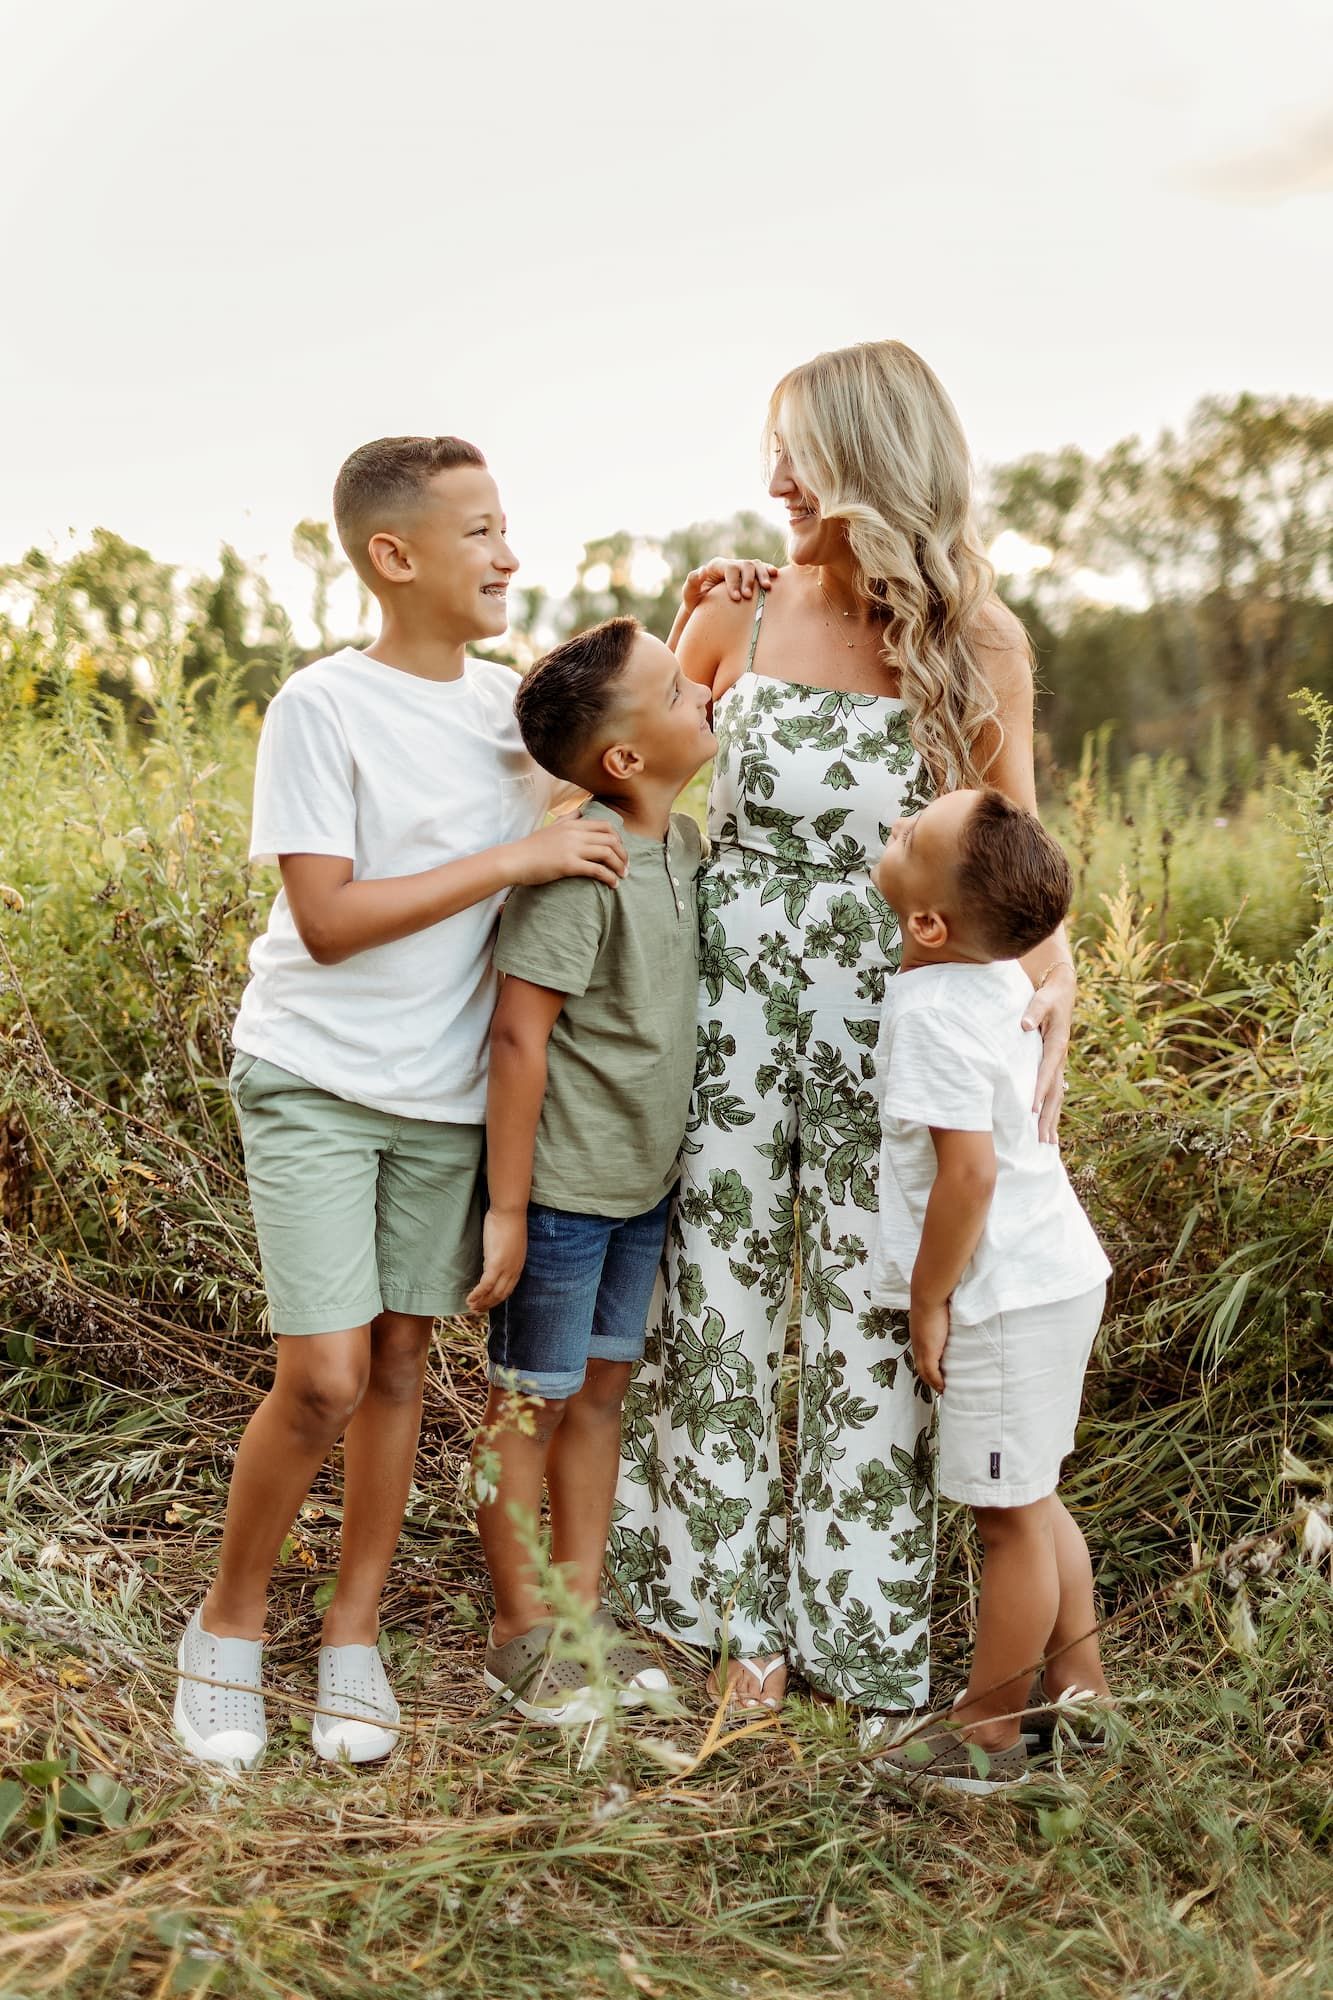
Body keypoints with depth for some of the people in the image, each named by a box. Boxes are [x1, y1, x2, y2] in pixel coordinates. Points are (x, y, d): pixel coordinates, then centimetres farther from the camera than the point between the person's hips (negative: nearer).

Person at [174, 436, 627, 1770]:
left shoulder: (504, 702, 5)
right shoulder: (322, 708, -13)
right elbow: (327, 919, -18)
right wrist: (511, 859, -20)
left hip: (446, 1093, 5)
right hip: (314, 1082, -5)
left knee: (400, 1364, 9)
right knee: (323, 1376, -10)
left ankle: (354, 1638, 24)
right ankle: (228, 1623, 14)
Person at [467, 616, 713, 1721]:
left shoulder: (683, 841, 3)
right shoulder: (580, 864, -23)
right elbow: (518, 1036, -22)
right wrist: (507, 1208, -20)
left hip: (643, 1183, 8)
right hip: (563, 1188, -8)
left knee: (602, 1387, 17)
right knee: (531, 1402, 7)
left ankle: (584, 1607, 30)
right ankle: (521, 1633, 22)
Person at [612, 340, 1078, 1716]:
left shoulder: (980, 645, -3)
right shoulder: (739, 615, 1)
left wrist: (1053, 975, -16)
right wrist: (691, 634, -1)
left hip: (884, 1008, -1)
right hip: (730, 985, 2)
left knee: (874, 1304, 5)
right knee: (722, 1285, 8)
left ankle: (855, 1618, 24)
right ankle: (742, 1612, 26)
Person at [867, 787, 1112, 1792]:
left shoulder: (935, 1012, -24)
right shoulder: (1001, 976, 2)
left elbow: (967, 1173, -26)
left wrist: (929, 1303, -16)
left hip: (1006, 1299, -9)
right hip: (1058, 1273, 9)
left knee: (1010, 1518, 5)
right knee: (1032, 1501, 22)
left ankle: (987, 1735, 19)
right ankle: (1082, 1691, 34)